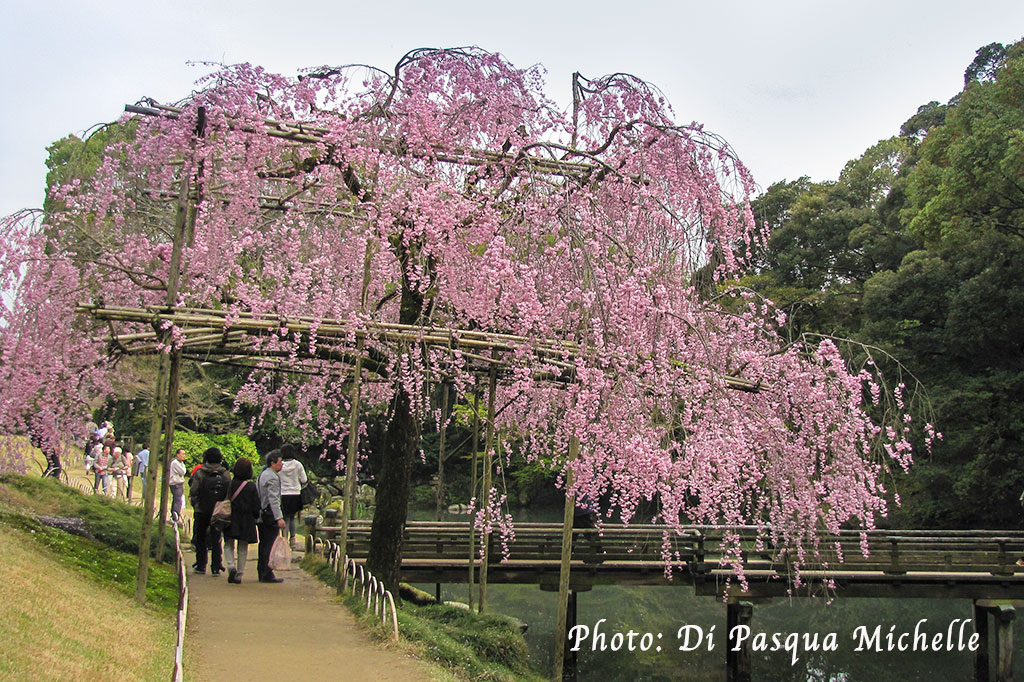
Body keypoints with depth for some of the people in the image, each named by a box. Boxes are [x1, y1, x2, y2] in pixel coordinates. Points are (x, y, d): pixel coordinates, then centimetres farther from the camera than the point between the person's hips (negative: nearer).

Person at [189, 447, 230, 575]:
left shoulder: (200, 473, -9)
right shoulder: (225, 474, -3)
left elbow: (193, 492, -8)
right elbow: (230, 492, -2)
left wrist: (196, 504, 8)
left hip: (202, 511, -1)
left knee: (200, 538, 13)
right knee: (216, 540, 8)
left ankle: (201, 565, 16)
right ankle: (216, 567, 5)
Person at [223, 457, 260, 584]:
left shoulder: (229, 484, -8)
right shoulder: (251, 487, -7)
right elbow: (256, 506, -3)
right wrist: (256, 518, 12)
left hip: (231, 520, 0)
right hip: (246, 521, 0)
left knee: (229, 545, 12)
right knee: (243, 547, 10)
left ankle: (231, 566, -12)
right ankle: (239, 575, 11)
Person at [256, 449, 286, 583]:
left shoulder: (262, 474, 17)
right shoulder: (272, 477, -14)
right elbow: (273, 499, -21)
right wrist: (279, 518, -25)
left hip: (261, 515, 10)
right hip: (269, 516, -10)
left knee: (264, 544, 13)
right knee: (267, 545, -7)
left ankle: (262, 572, 19)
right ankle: (266, 574, -5)